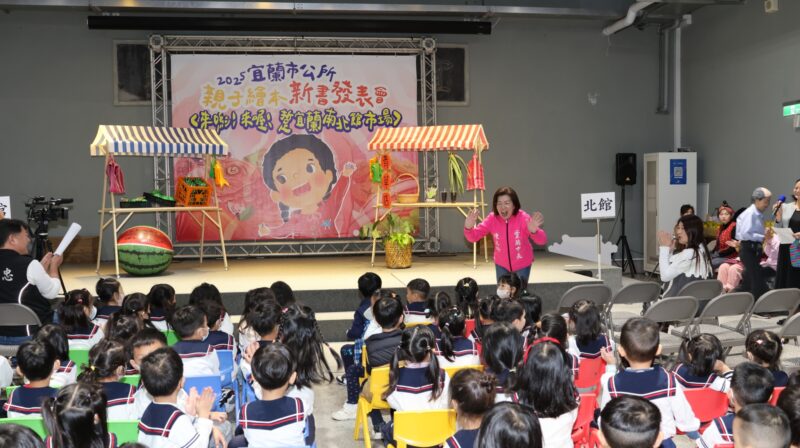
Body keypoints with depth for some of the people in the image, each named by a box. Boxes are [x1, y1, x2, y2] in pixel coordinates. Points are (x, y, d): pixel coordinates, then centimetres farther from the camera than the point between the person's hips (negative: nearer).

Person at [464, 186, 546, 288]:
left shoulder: (523, 218, -27)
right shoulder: (492, 219, -19)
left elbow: (542, 240, -36)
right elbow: (473, 237, -21)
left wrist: (534, 231, -61)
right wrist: (468, 228, -45)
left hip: (522, 264, -2)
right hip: (502, 264, 2)